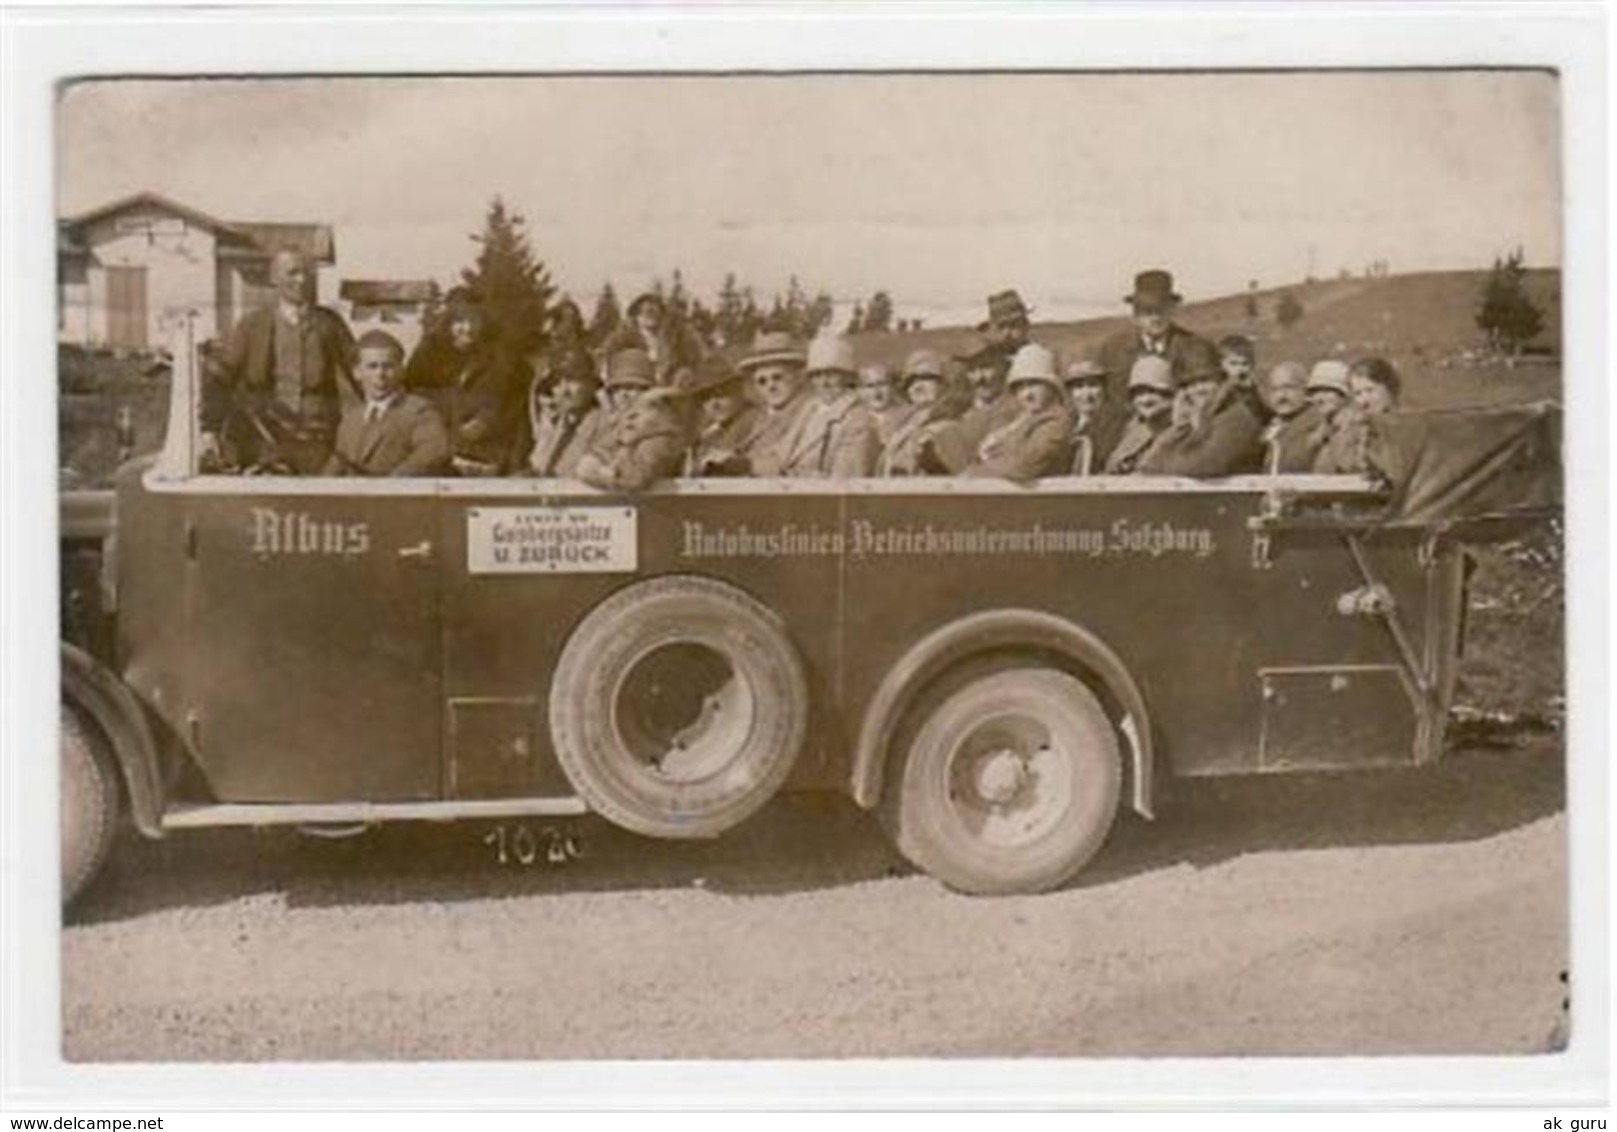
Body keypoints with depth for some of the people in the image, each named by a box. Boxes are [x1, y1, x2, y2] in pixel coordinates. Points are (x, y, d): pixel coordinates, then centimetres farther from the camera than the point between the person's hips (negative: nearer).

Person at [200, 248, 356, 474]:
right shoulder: (253, 324, 6)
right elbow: (217, 378, 3)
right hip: (265, 435, -1)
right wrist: (208, 430, -9)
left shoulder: (329, 323, 9)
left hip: (316, 438, 1)